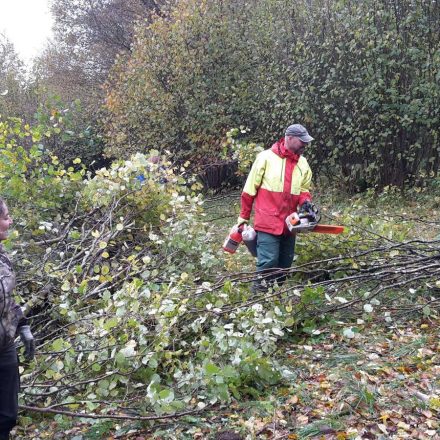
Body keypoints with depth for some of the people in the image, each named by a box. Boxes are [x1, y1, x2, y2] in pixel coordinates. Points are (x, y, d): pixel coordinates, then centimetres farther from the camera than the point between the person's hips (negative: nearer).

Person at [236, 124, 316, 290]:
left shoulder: (303, 163, 8)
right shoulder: (266, 157, -7)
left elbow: (304, 190, 16)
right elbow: (250, 189, -4)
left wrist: (306, 202, -9)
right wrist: (244, 217, -2)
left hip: (289, 224, 6)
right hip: (268, 222, -6)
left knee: (285, 263, 14)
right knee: (268, 262, -11)